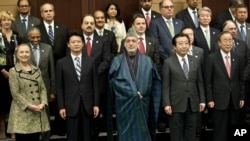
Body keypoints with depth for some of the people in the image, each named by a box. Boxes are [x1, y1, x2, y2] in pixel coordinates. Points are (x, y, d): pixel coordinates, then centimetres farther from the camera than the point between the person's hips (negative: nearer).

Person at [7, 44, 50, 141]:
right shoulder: (13, 71, -2)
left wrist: (43, 103, -7)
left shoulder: (37, 70, 14)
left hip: (38, 111, 5)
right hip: (22, 112, -5)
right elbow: (15, 93, -9)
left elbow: (43, 88, 10)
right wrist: (29, 106, -16)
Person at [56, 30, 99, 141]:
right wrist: (61, 107, -4)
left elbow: (95, 84, 5)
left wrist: (96, 104, 0)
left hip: (87, 105, 1)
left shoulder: (90, 61, 6)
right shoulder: (61, 63, 2)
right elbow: (59, 87, 1)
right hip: (71, 106, -1)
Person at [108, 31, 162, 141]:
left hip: (142, 105, 1)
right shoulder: (117, 61, 4)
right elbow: (113, 82, -1)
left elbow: (155, 82, 6)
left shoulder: (147, 61, 6)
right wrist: (133, 94, -7)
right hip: (124, 104, -1)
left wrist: (141, 94, -5)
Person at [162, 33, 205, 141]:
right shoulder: (168, 62, -3)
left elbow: (200, 83, 11)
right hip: (176, 104, -3)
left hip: (193, 104, 4)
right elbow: (166, 85, -5)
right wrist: (166, 104, -11)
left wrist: (202, 100, 6)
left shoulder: (195, 61, 9)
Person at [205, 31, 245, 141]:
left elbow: (241, 80, 12)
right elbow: (208, 81, -4)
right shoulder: (212, 58, -3)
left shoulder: (237, 58, 8)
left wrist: (242, 97, 7)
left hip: (234, 100, 4)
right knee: (220, 132, 0)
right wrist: (209, 99, -8)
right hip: (219, 100, -3)